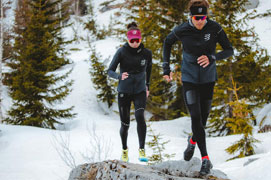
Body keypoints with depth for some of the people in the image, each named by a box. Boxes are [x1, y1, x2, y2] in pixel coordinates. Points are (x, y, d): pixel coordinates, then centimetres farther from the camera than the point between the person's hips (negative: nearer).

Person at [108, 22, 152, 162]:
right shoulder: (121, 52, -12)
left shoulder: (146, 53, -6)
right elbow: (110, 71, -13)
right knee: (125, 124, 6)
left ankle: (142, 149, -21)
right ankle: (124, 150, 32)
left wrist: (147, 86, 21)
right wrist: (119, 76, -34)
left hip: (140, 91, 0)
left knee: (139, 116, -26)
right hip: (124, 92, 0)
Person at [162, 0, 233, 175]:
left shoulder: (215, 28, -15)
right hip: (189, 79, -1)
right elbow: (167, 43, 7)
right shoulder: (181, 30, -13)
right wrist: (166, 67, 3)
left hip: (208, 79, 1)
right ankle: (205, 158, -9)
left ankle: (193, 141, 44)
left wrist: (211, 58, -27)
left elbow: (229, 50, -9)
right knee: (196, 117, -13)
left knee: (203, 117, 11)